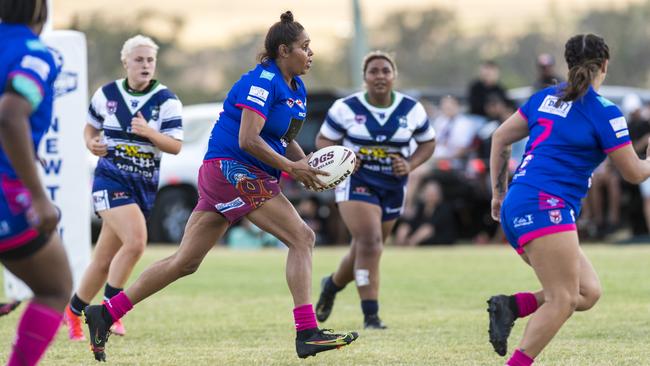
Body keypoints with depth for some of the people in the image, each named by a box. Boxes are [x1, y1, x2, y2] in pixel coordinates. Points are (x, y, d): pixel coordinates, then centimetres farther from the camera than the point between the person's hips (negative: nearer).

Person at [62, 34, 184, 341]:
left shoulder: (166, 101, -2)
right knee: (136, 241, -24)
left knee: (105, 260, 6)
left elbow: (176, 146, -8)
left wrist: (148, 132, -24)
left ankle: (74, 312, 26)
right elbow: (91, 128, 17)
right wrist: (92, 144, -4)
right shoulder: (106, 94, 1)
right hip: (111, 180, -2)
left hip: (145, 186, 2)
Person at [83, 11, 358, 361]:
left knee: (185, 262, 9)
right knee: (301, 237, -14)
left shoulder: (297, 89, 15)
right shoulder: (262, 81, -14)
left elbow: (285, 140, 24)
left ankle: (106, 313, 12)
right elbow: (248, 139, -22)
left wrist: (306, 164, 5)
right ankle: (307, 333, -16)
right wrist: (291, 167, -19)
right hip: (232, 169, -10)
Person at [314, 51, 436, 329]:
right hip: (357, 183, -4)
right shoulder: (346, 108, -8)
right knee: (369, 243, -21)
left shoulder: (412, 110, -2)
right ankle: (371, 314, -17)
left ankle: (332, 285, 45)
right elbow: (323, 140, 2)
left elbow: (428, 143, 10)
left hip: (393, 188, 4)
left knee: (364, 249, 14)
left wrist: (410, 165, -8)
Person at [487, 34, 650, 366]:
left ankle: (511, 306, -8)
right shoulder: (604, 113, -5)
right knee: (562, 300, -12)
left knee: (588, 292, 7)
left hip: (515, 208, 8)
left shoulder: (545, 98, 15)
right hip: (544, 206, -8)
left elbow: (500, 138, 21)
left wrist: (498, 193, 27)